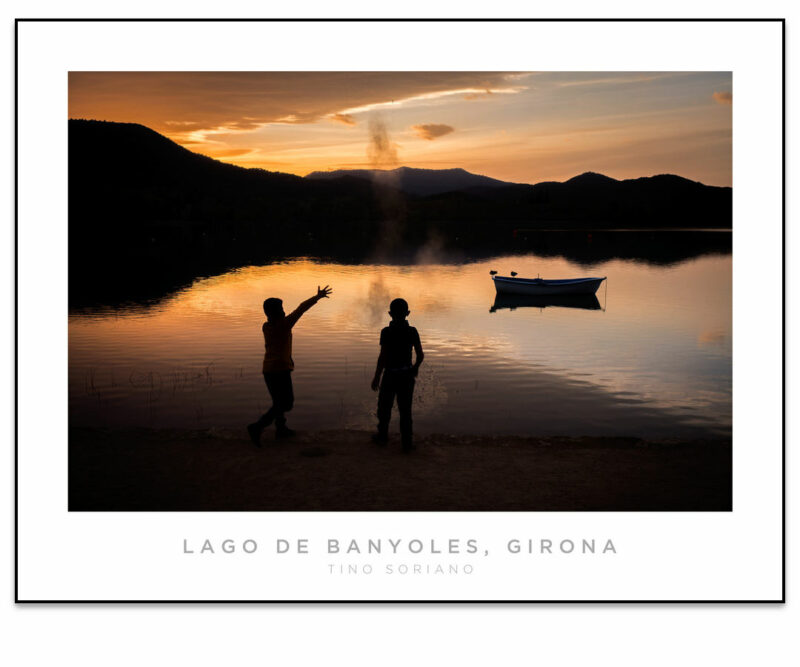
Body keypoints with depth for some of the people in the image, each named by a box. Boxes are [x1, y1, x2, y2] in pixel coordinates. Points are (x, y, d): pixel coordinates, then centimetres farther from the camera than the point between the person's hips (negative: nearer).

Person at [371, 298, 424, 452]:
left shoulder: (386, 332, -15)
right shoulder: (412, 331, -5)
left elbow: (383, 356, -16)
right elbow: (420, 355, -4)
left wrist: (376, 377, -8)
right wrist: (416, 367, 16)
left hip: (390, 375, -3)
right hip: (407, 375, 3)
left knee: (384, 406, 17)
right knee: (405, 410, 9)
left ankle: (382, 436, 31)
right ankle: (407, 442, 9)